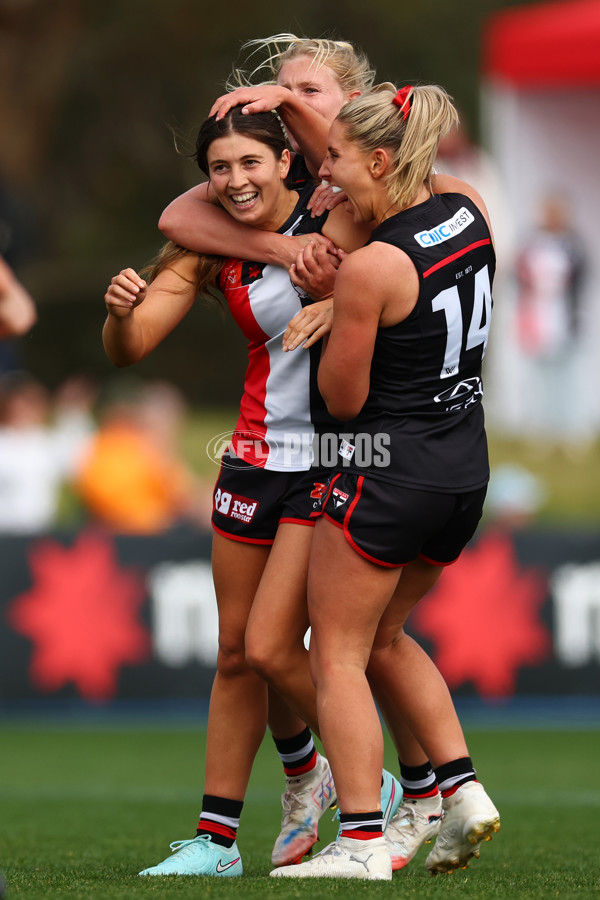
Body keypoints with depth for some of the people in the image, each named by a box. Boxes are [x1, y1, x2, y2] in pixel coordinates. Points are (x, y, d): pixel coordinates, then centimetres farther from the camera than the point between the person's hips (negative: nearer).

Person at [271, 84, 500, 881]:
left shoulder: (368, 269, -21)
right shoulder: (473, 211, 1)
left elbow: (344, 399, -12)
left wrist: (330, 313, 3)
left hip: (389, 468, -8)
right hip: (466, 467, 8)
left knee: (338, 654, 3)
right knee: (383, 638, 23)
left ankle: (361, 840, -1)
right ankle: (463, 791, 14)